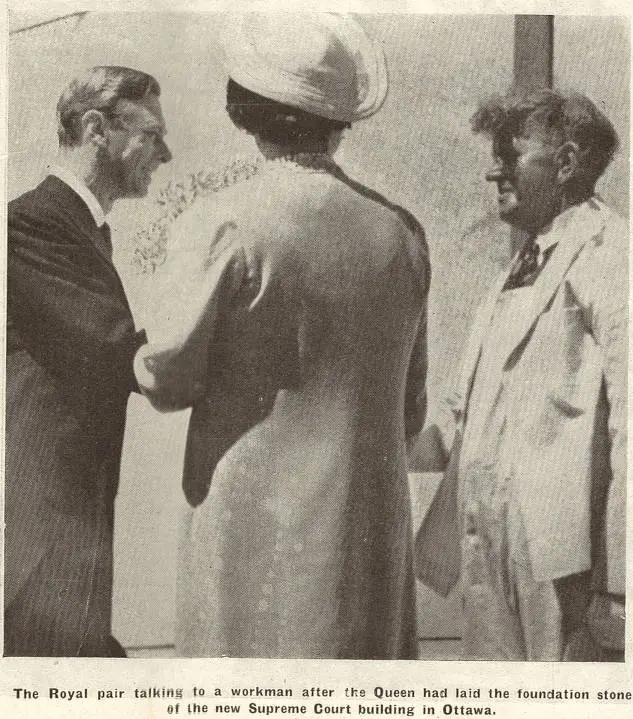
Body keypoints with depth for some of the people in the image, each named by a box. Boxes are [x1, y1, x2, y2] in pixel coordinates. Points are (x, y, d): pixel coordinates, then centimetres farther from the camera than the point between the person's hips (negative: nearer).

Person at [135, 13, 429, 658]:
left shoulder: (223, 226, -13)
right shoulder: (401, 231, 3)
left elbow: (168, 380, -7)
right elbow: (410, 405, 10)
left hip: (254, 520, -4)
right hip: (375, 526, 5)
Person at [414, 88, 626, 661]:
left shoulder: (606, 253, -10)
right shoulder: (525, 265, 18)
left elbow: (628, 425, -18)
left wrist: (617, 587, -20)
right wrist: (443, 541, 18)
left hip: (564, 564, -8)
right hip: (493, 550, 9)